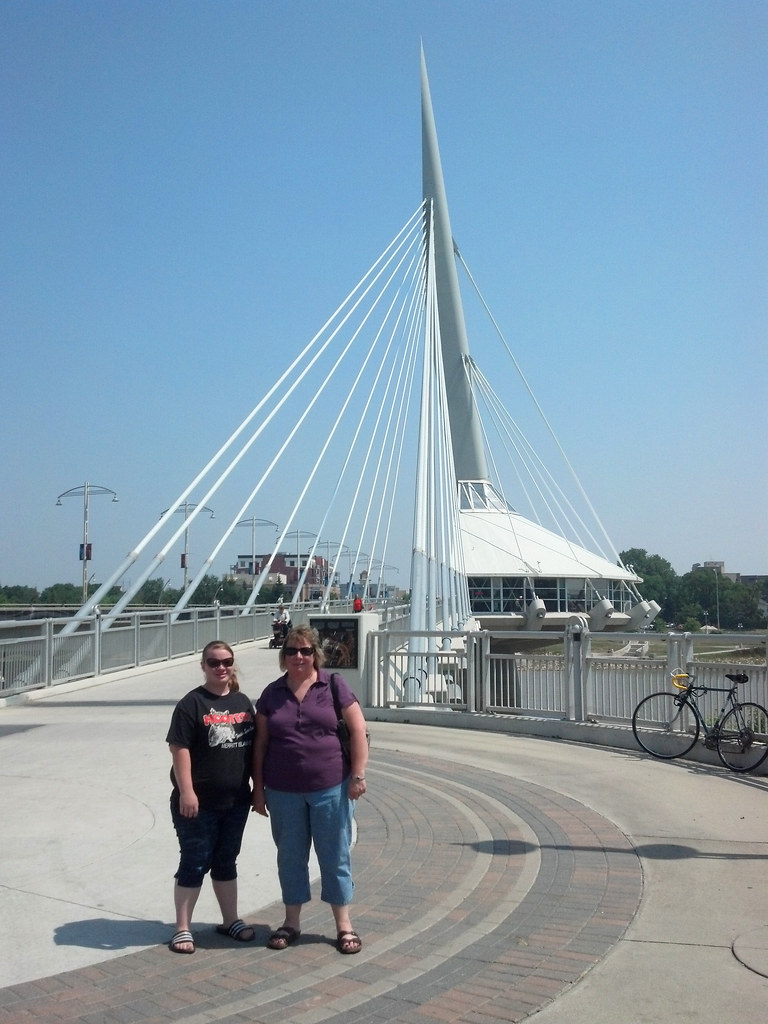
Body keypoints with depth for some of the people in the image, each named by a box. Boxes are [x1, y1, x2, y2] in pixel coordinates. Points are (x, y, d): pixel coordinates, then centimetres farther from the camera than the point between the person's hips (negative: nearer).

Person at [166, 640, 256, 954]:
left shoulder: (242, 702, 8)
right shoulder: (192, 704, -11)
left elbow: (254, 747, 14)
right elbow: (180, 749, -15)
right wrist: (186, 792, -21)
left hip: (236, 801, 6)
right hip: (198, 804, -5)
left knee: (226, 861, 18)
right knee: (194, 864, 4)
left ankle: (230, 920, 31)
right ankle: (183, 928, 16)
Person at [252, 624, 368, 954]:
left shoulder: (334, 685, -2)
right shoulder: (272, 694, 5)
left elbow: (358, 730, -3)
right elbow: (260, 743, 8)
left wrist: (358, 774, -9)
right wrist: (259, 788, 6)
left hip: (330, 789, -2)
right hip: (283, 792, 3)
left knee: (335, 856, 6)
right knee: (290, 857, 13)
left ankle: (343, 925, 19)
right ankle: (292, 921, 28)